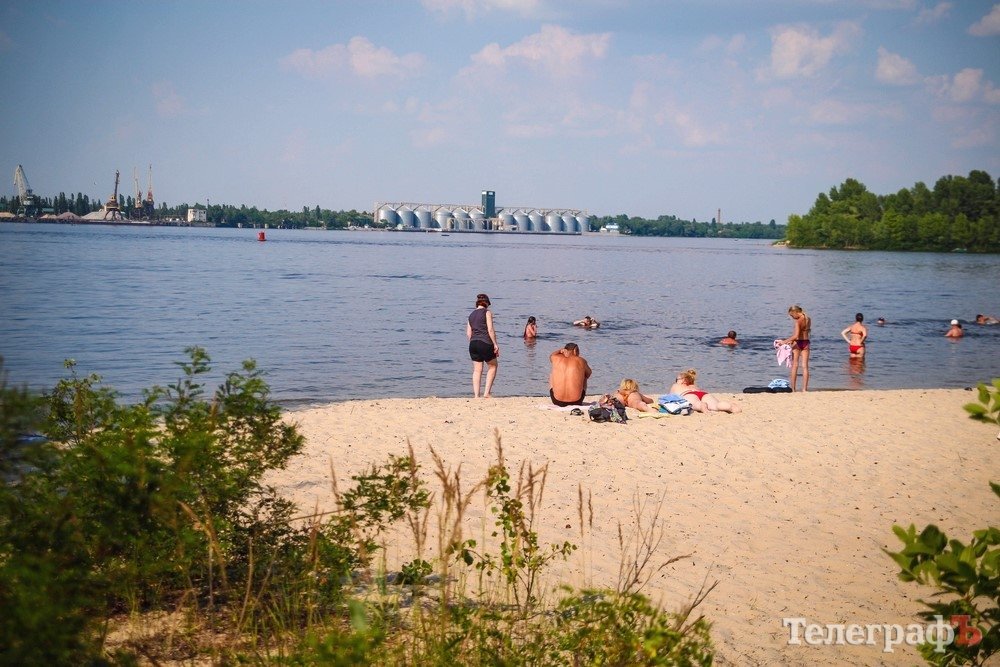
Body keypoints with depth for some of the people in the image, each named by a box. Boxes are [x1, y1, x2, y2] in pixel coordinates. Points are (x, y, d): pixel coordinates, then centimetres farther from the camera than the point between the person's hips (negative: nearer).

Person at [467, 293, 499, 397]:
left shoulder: (471, 315, 16)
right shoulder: (487, 312, -1)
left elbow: (468, 333, 13)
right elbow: (490, 330, -9)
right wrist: (495, 344, -7)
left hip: (473, 343, 5)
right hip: (485, 343, -5)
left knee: (477, 370, 9)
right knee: (493, 366, 11)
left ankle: (476, 395, 4)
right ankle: (487, 392, 2)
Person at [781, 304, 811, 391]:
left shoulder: (798, 321, -17)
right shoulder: (808, 319, 6)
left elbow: (796, 336, -26)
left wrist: (785, 341, -20)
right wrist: (792, 340, 13)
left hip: (798, 343, -6)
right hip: (806, 342, 6)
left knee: (794, 366, 3)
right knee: (805, 366, 5)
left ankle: (793, 388, 3)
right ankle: (804, 388, 2)